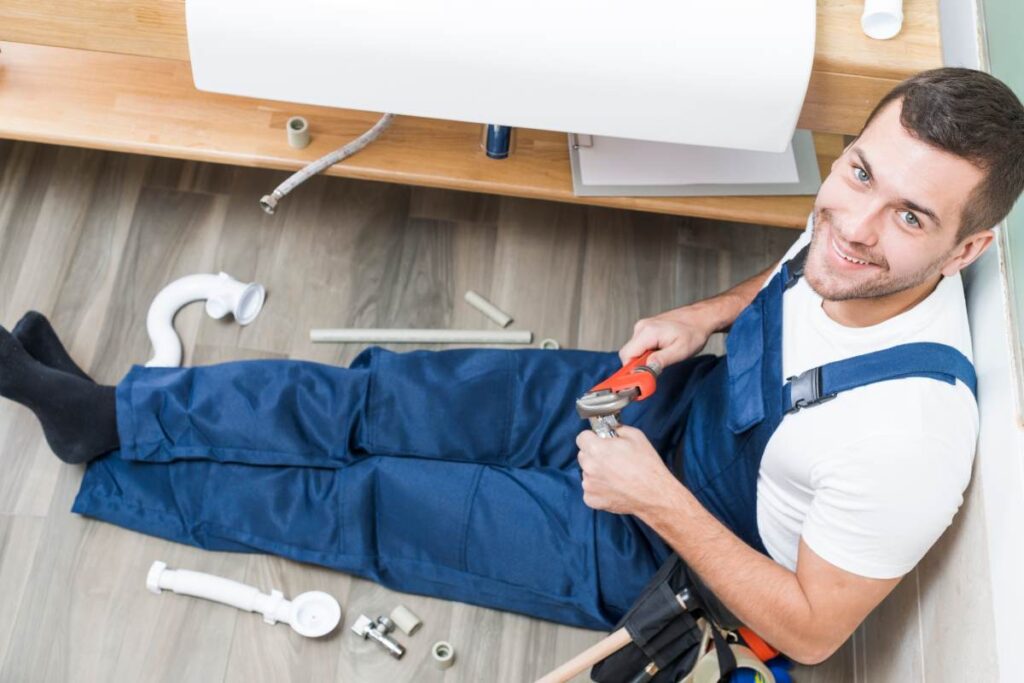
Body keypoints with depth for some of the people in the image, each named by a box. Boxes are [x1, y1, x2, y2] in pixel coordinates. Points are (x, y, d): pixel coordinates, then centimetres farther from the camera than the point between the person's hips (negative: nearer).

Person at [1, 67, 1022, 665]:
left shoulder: (909, 429, -36)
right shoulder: (853, 222, -16)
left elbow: (810, 631, -24)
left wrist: (657, 496, -28)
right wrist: (704, 317, -7)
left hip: (653, 552, -6)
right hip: (669, 401, 6)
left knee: (362, 501, 0)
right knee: (372, 401, 0)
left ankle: (106, 463, 21)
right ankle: (109, 413, 18)